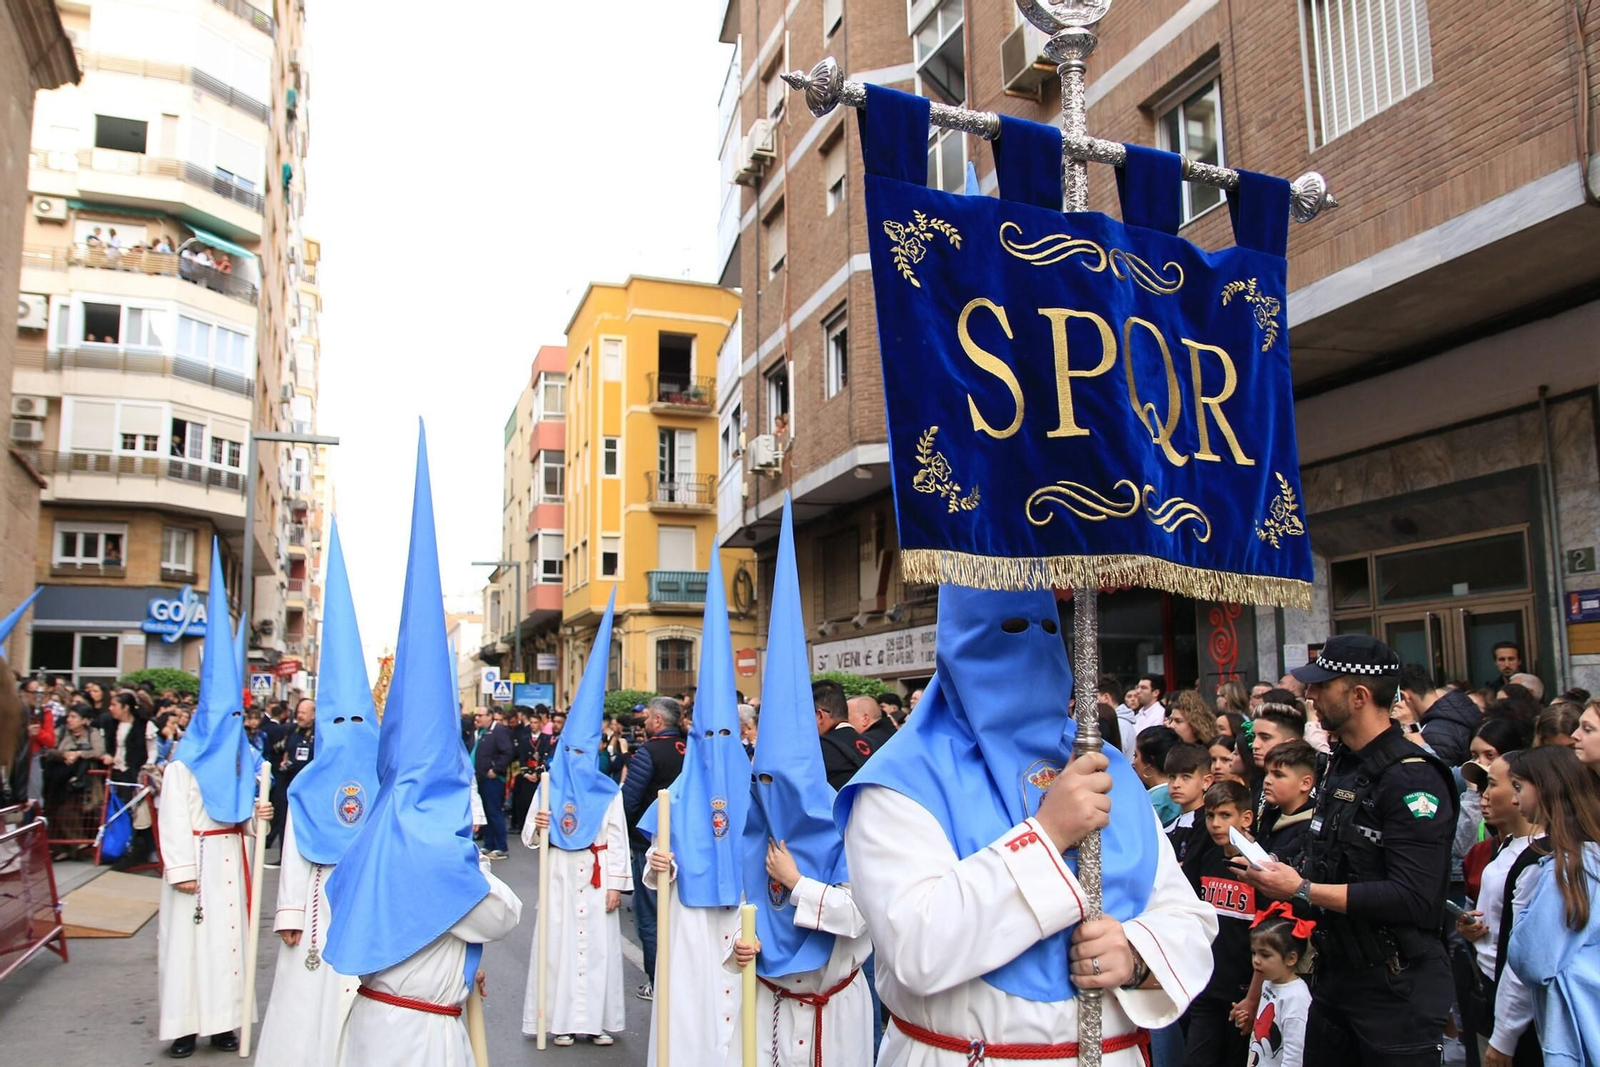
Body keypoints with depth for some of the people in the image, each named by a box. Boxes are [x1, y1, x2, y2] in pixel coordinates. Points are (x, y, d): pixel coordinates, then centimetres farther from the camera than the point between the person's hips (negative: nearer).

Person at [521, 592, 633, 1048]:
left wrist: (616, 883, -5)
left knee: (598, 943, 1)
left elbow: (618, 839, 0)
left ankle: (597, 1019, 10)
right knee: (559, 941, 2)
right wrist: (535, 825, -18)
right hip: (559, 874, 0)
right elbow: (529, 836, 5)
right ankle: (561, 1019, 12)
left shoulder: (609, 791, 1)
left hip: (596, 876, 0)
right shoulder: (549, 785, 3)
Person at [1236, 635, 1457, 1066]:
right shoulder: (1340, 765, 10)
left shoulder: (1413, 778, -18)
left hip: (1397, 991, -8)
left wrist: (1303, 891, -24)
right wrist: (1276, 874, 4)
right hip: (1335, 978, 9)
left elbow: (1414, 899, -27)